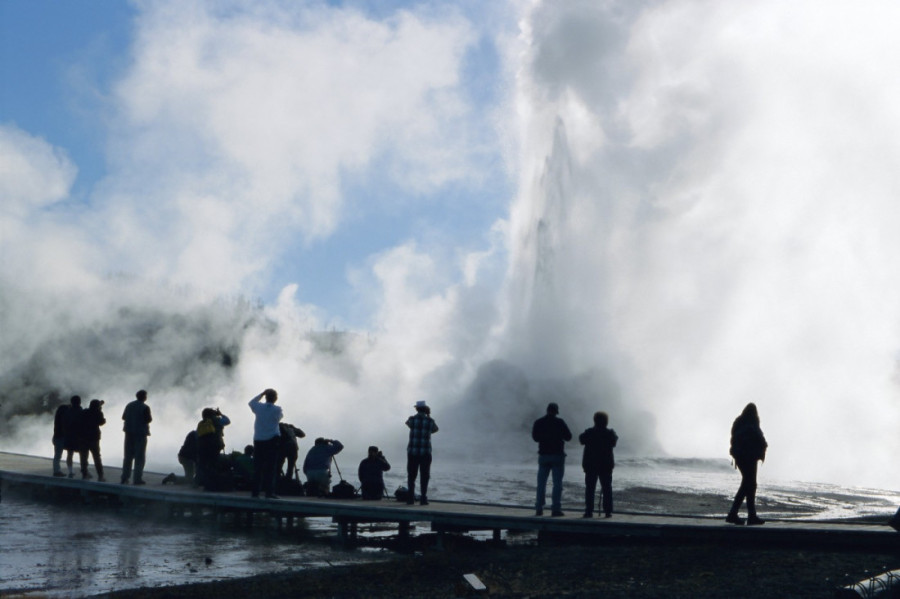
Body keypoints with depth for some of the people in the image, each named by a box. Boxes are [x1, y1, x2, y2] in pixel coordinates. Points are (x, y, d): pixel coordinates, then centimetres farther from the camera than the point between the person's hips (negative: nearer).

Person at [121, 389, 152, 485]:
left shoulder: (129, 405, 6)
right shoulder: (145, 407, -12)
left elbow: (123, 417, 11)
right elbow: (149, 419, -16)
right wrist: (150, 416, 4)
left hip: (129, 433, 5)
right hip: (141, 433, -5)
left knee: (128, 456, 14)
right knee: (139, 457, 0)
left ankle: (125, 478, 14)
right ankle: (137, 479, -3)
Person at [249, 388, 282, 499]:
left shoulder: (259, 407, 0)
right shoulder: (277, 410, -8)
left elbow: (251, 402, 22)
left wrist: (262, 394, 23)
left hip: (258, 441, 3)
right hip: (272, 440, -3)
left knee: (257, 467, 9)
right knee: (270, 468, -2)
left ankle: (255, 491, 10)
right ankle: (269, 492, -4)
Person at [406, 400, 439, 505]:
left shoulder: (412, 419, -3)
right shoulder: (430, 421, -3)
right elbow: (435, 429, 18)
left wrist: (419, 415, 29)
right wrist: (428, 416, 22)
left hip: (412, 452, 1)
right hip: (425, 452, -1)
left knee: (411, 476, 8)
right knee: (424, 476, 5)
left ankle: (410, 498, 5)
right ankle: (423, 498, 0)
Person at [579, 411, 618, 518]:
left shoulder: (589, 433, -9)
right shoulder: (610, 433, -7)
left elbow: (581, 439, 9)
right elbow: (615, 440, 13)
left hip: (590, 465, -1)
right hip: (606, 465, 1)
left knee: (590, 488, 3)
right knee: (607, 488, 8)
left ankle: (589, 511, -2)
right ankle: (608, 511, 4)